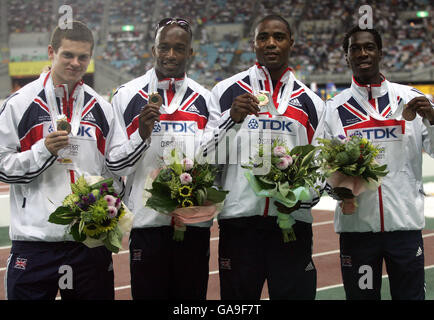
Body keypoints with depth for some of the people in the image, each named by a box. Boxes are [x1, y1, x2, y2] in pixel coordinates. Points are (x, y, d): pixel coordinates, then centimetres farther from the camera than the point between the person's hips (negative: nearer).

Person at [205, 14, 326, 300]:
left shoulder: (310, 102, 14)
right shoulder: (227, 91, 8)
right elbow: (204, 155, 2)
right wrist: (232, 118, -13)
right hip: (239, 219, -1)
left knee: (295, 292, 1)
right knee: (239, 296, 2)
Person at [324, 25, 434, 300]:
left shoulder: (411, 99, 5)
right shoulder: (334, 109, 5)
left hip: (406, 223, 0)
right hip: (356, 224, 0)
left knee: (411, 295, 7)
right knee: (361, 295, 8)